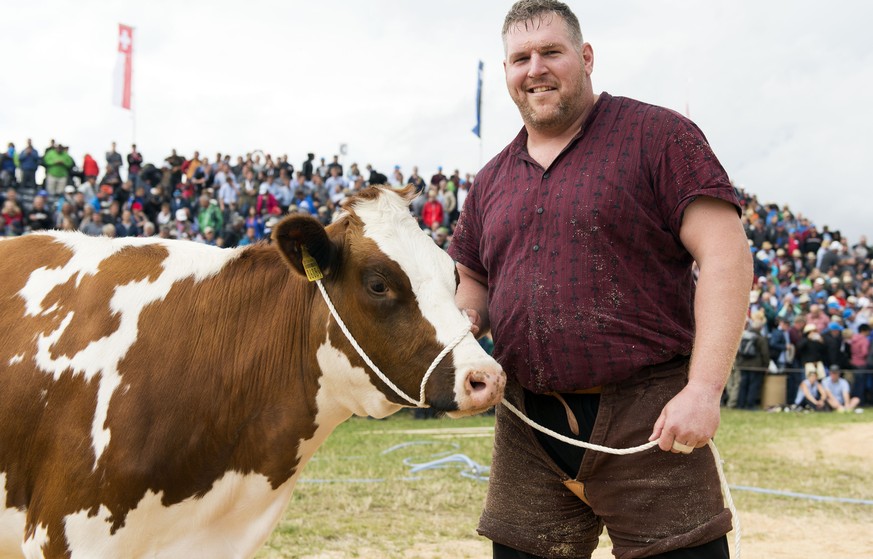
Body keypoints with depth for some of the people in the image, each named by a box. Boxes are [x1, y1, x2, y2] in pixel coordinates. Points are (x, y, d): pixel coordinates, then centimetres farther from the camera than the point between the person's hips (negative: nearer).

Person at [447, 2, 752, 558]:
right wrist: (466, 316, 0)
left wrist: (704, 388, -19)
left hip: (648, 419, -5)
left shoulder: (658, 136, -2)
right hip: (529, 429, 5)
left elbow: (725, 255, -10)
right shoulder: (493, 182, 16)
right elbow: (471, 281, 26)